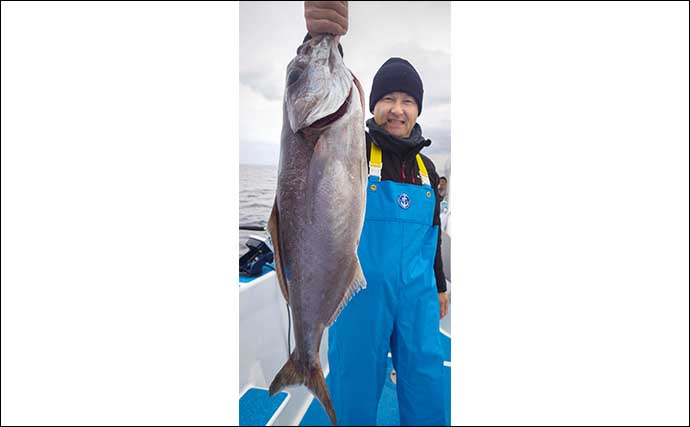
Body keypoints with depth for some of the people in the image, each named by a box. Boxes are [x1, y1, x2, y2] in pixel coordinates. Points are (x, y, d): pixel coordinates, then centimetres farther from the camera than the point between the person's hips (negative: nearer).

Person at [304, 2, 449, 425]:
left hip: (417, 294, 5)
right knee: (356, 383, 9)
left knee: (427, 385, 15)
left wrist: (440, 286, 20)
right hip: (359, 292, -4)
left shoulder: (426, 168, 9)